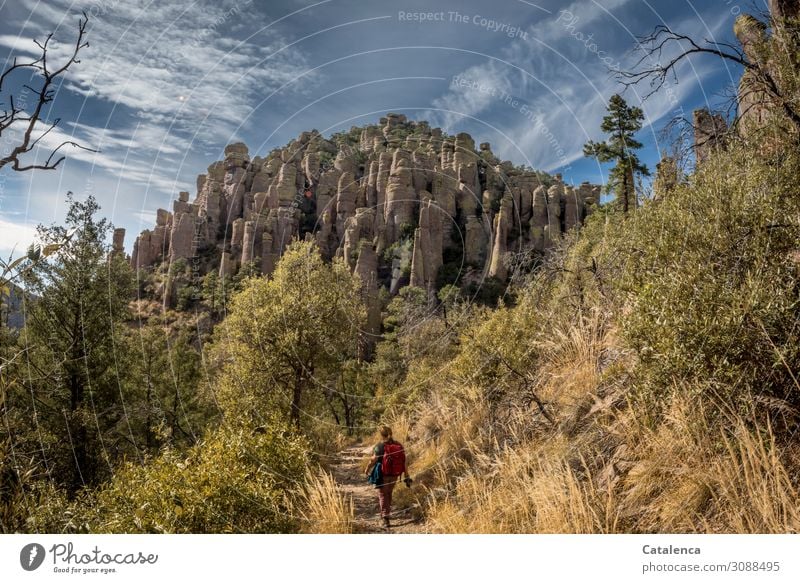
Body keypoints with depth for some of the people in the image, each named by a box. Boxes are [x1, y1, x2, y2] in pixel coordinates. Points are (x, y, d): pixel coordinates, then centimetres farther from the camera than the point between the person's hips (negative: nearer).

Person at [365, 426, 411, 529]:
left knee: (383, 496, 10)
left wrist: (367, 470, 10)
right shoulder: (399, 446, -6)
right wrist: (407, 477, 1)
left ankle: (386, 518, 2)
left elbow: (373, 461, -10)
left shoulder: (379, 447, -17)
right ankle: (385, 513, 41)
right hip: (395, 475, 4)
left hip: (383, 475, -4)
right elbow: (404, 462, -5)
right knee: (389, 493, 26)